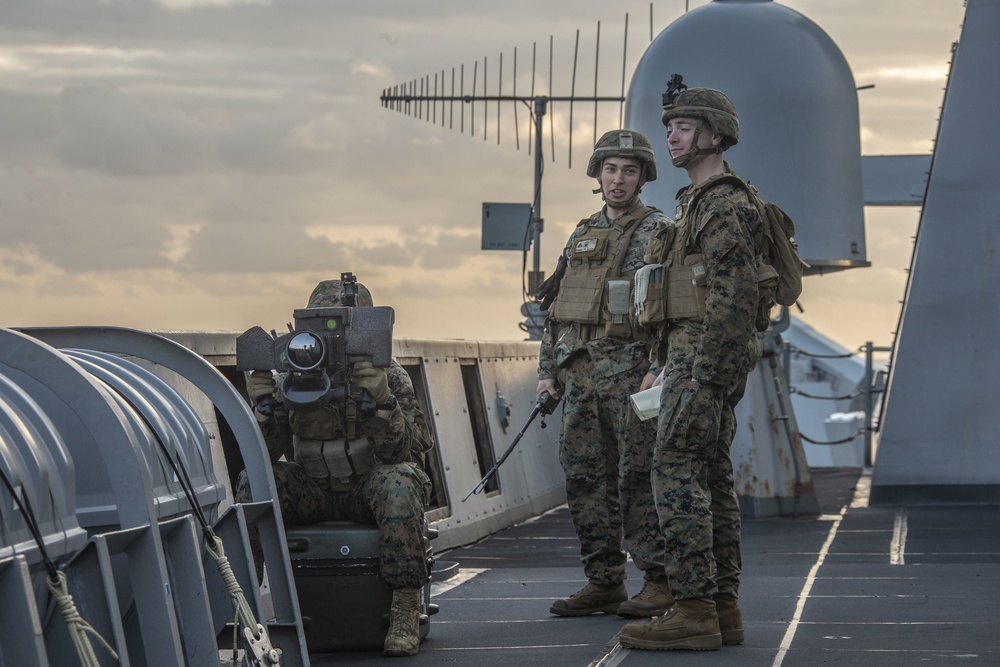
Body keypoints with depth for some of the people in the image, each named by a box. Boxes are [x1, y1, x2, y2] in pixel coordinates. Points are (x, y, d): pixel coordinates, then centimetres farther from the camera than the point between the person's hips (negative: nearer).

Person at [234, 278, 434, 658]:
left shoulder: (389, 375, -11)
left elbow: (397, 451, -24)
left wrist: (381, 399, -40)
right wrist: (262, 406, -28)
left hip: (369, 488, -2)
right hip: (312, 492, 2)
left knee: (398, 484, -36)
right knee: (252, 482, -23)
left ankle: (406, 611, -29)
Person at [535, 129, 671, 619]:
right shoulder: (582, 235, 18)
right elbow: (555, 309, 20)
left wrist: (662, 370, -20)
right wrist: (547, 370, 12)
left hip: (633, 372, -6)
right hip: (580, 372, 6)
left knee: (639, 477, -6)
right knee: (585, 477, 5)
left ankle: (660, 582, 0)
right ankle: (603, 582, 11)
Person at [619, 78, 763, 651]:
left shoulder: (723, 207, -13)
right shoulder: (701, 203, 21)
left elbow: (732, 301, -20)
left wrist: (700, 381, -24)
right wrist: (672, 367, 23)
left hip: (704, 358, -11)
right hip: (697, 358, 11)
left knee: (678, 472, -13)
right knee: (713, 479, 9)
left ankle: (693, 610, -15)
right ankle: (723, 608, 11)